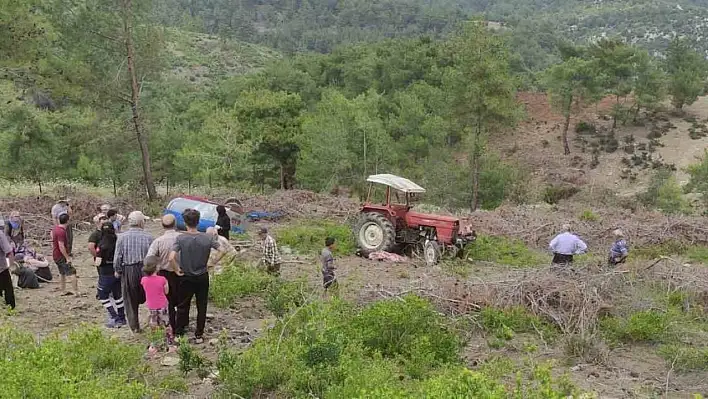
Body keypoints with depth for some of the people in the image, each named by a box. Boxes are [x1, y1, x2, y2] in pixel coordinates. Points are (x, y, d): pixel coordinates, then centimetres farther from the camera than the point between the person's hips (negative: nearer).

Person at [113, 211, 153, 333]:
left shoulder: (122, 237, -5)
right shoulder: (148, 237, -6)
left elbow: (117, 257, -4)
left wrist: (117, 271, 10)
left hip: (128, 271, 0)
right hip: (145, 269, 0)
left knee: (130, 300, 12)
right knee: (146, 296, 19)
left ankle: (134, 326, 18)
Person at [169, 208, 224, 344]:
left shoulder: (181, 238, -17)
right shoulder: (207, 238, -11)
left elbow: (171, 257, -27)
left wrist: (177, 270, -12)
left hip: (186, 278, -1)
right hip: (203, 277, 1)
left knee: (182, 307, 15)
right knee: (201, 307, 13)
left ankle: (179, 334, 26)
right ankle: (199, 335, 20)